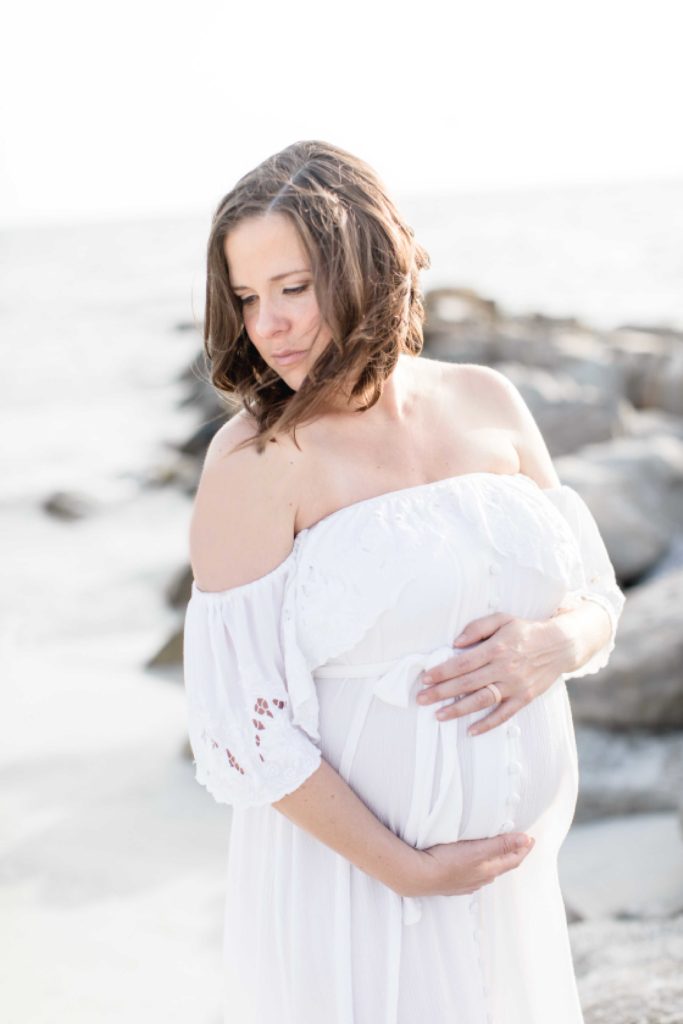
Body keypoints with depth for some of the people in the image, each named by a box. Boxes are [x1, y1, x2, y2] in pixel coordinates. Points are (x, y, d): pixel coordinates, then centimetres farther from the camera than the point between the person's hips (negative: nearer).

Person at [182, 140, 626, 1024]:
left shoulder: (488, 404, -1)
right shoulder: (253, 459, -15)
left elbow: (598, 599, 7)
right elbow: (243, 721, -16)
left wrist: (556, 643, -15)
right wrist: (407, 871, -13)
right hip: (347, 869, -5)